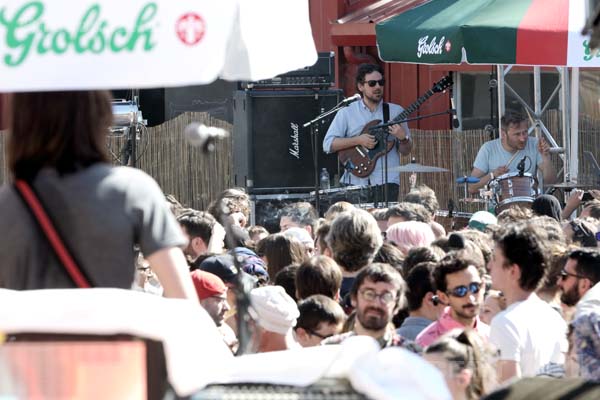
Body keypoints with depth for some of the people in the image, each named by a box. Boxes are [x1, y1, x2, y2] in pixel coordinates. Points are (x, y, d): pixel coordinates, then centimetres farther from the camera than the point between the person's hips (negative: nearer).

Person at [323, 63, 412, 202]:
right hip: (355, 182, 0)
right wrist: (358, 140, -12)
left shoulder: (396, 111, 10)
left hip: (386, 181, 0)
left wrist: (403, 138, -9)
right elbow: (328, 144, -1)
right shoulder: (346, 113, 7)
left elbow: (405, 151, 13)